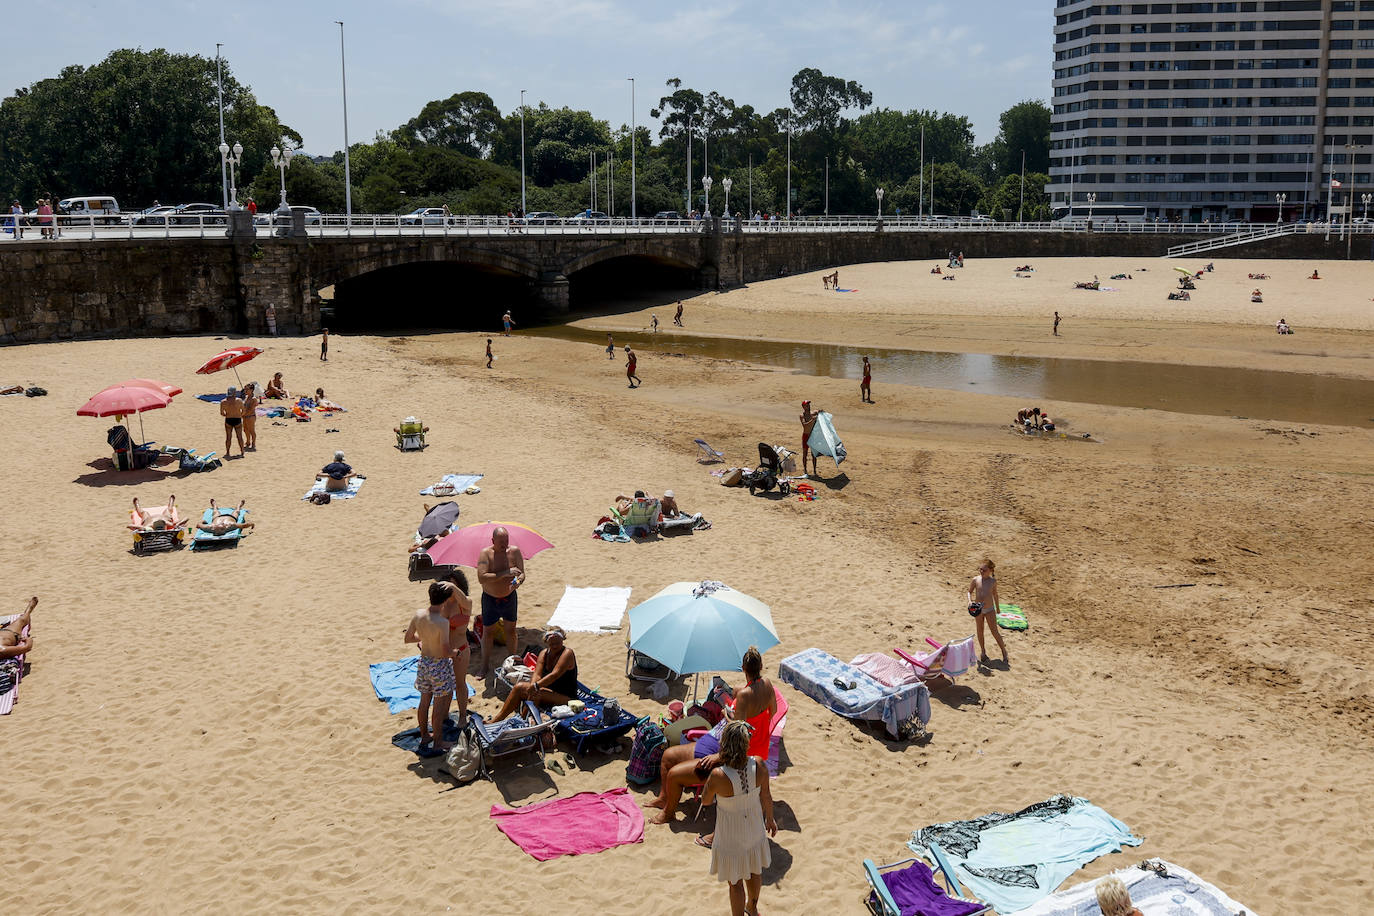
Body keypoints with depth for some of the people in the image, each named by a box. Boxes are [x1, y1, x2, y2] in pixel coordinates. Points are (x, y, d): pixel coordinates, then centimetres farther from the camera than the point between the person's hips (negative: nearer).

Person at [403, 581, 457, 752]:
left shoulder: (418, 615, -9)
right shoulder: (442, 622, -28)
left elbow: (408, 638, 3)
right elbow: (445, 651, -25)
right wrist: (455, 654, -4)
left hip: (423, 662, 6)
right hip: (439, 664, -6)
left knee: (424, 701, 22)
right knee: (439, 705, 10)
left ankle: (424, 735, 38)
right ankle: (438, 742, 23)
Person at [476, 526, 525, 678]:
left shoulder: (514, 552, -12)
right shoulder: (485, 553, -19)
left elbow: (522, 573, -11)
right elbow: (481, 578, -29)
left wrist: (518, 582, -35)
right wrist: (504, 574, -35)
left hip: (510, 597, 2)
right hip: (490, 599, -2)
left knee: (511, 630, 13)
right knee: (487, 631, 8)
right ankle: (485, 666, 23)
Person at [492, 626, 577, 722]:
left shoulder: (567, 653, -12)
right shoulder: (544, 654, 8)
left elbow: (555, 675, -24)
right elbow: (537, 675, -6)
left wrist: (536, 686, -33)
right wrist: (532, 687, -28)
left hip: (564, 697, -7)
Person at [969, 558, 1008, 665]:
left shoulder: (993, 581, -6)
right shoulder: (976, 580, -8)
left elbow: (995, 593, 10)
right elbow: (969, 592, 3)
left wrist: (997, 607, 19)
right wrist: (970, 601, -17)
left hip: (990, 609, -1)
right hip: (978, 609, 1)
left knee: (994, 631, -3)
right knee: (980, 630, 12)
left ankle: (1003, 650, 13)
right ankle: (983, 651, 27)